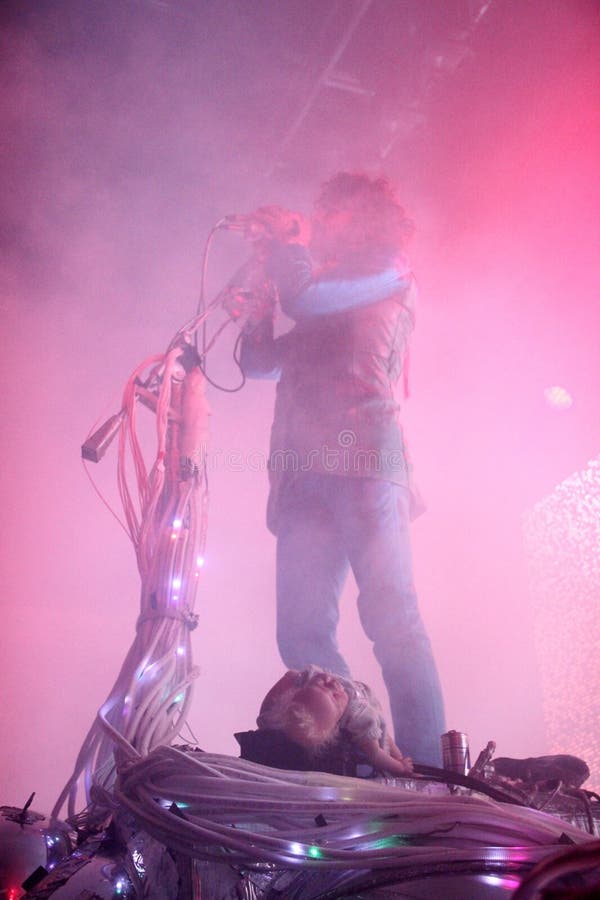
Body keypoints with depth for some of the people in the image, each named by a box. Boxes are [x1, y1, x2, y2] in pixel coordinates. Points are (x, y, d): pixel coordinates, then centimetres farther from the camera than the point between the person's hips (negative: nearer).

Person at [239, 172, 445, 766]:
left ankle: (425, 774, -15)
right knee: (301, 633, -6)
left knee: (390, 619, -16)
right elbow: (259, 361, 30)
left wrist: (281, 243, 14)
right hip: (303, 476, 7)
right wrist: (263, 288, 25)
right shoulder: (320, 300, 34)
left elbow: (307, 296, -4)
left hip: (363, 460, -7)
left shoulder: (389, 269, 13)